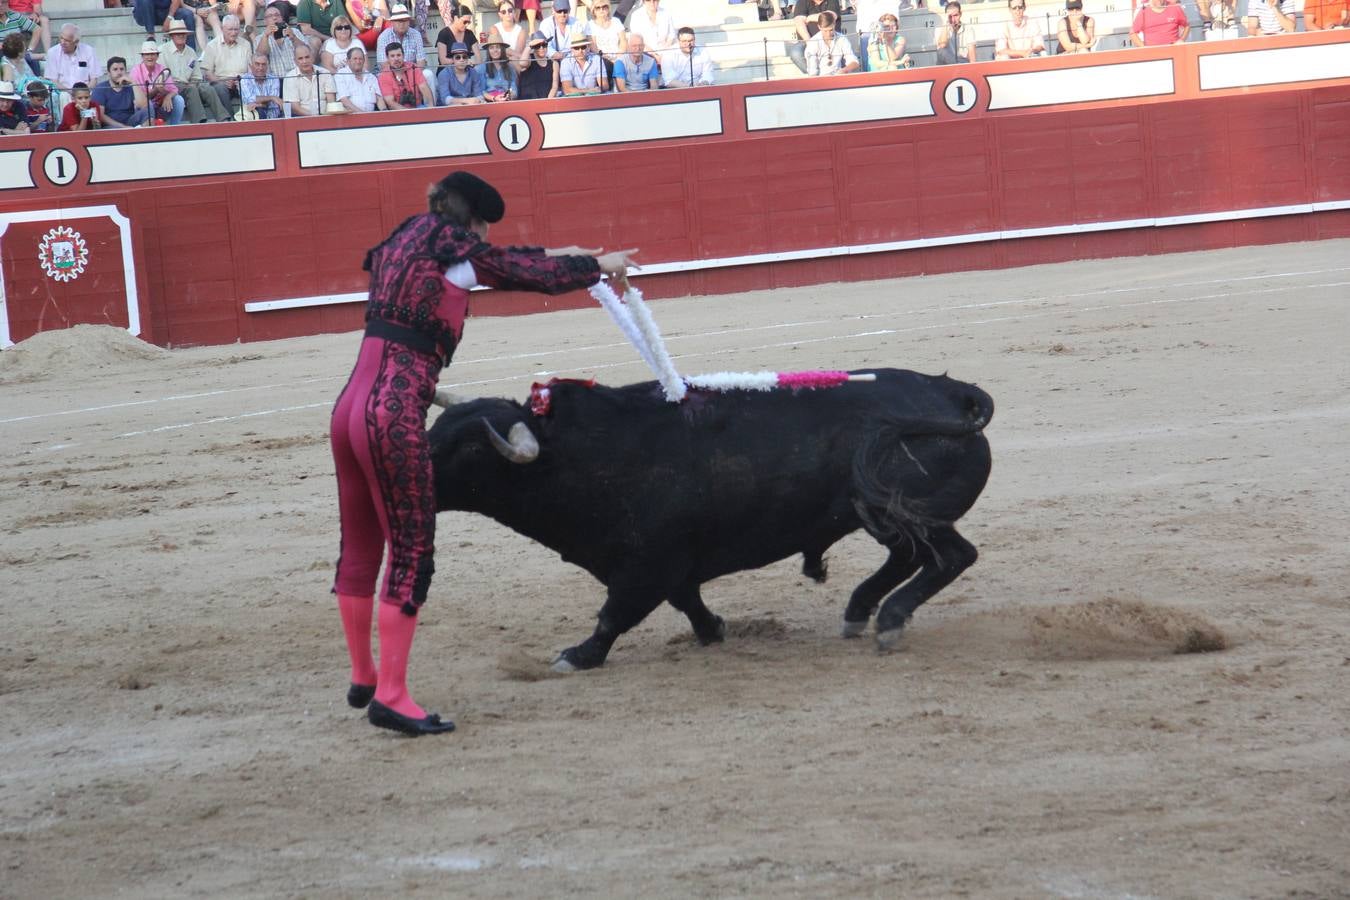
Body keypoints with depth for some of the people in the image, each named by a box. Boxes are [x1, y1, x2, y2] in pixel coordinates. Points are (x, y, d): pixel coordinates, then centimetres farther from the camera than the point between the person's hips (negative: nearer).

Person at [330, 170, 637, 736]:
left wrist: (555, 255, 45)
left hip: (351, 408, 9)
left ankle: (363, 677, 32)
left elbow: (496, 263, 35)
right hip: (395, 418, -9)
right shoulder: (445, 241, -4)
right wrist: (600, 265, 19)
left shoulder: (406, 239, 19)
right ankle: (390, 696, -4)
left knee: (359, 547, 19)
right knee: (413, 553, -3)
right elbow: (535, 277, 3)